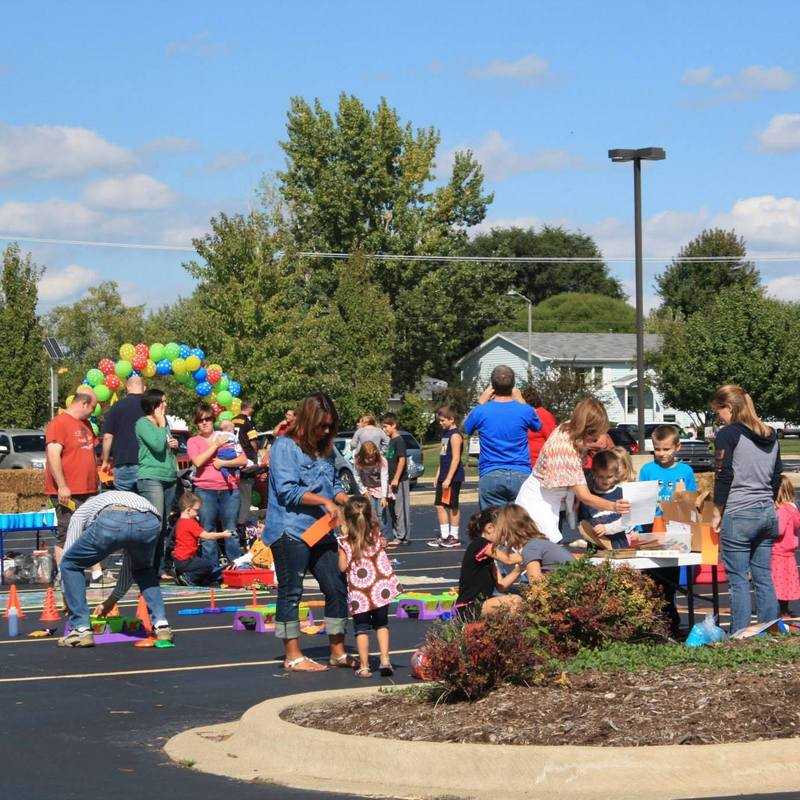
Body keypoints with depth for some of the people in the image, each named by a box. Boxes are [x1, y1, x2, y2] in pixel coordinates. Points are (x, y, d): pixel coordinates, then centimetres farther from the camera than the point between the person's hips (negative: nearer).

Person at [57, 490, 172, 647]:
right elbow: (131, 561, 52)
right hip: (151, 523, 4)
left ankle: (81, 629, 16)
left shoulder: (82, 511, 39)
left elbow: (69, 556, 36)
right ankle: (161, 624, 18)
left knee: (70, 565, 23)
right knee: (144, 571, 36)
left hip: (110, 522, -4)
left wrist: (68, 599, 46)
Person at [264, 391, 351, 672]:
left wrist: (347, 501, 0)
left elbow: (334, 485, 21)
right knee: (291, 592, -1)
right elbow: (287, 489, -17)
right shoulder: (285, 446, -9)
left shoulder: (324, 449, 16)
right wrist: (324, 501, -18)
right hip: (290, 530, -8)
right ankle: (293, 656, 5)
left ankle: (338, 652, 16)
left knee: (337, 588, 6)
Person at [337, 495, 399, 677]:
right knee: (381, 624, 17)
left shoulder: (344, 541, -11)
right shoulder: (376, 534, -2)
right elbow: (383, 544, 19)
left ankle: (364, 667, 4)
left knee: (361, 628, 7)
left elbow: (343, 567, -9)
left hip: (358, 591, -2)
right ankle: (385, 660, 7)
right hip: (380, 587, 2)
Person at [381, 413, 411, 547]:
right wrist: (390, 480, 18)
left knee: (401, 509, -6)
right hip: (392, 480, 9)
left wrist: (396, 479, -21)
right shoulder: (391, 441, 14)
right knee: (393, 510, 11)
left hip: (400, 481, -9)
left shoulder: (399, 440, -12)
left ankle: (403, 537, -3)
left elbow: (402, 460, -18)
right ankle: (398, 536, 17)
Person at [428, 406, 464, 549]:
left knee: (452, 507, -4)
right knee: (440, 506, 9)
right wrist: (438, 475, 19)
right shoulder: (445, 434, 16)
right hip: (443, 477, 9)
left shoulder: (455, 435, -14)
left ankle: (454, 537, 3)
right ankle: (444, 536, 14)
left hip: (453, 477, -9)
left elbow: (456, 459, -19)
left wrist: (448, 478, -22)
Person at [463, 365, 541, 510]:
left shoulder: (481, 411, -3)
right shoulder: (525, 410, -3)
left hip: (489, 476, 0)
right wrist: (520, 401, 21)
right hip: (521, 475, 0)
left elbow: (465, 428, 18)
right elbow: (537, 426, 20)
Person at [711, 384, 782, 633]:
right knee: (764, 578, 11)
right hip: (768, 514, 7)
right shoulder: (770, 435, 12)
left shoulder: (728, 434, -8)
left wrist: (717, 513, -3)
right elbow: (777, 476, 17)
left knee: (738, 580, -3)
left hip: (738, 515, -7)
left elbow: (724, 477, -11)